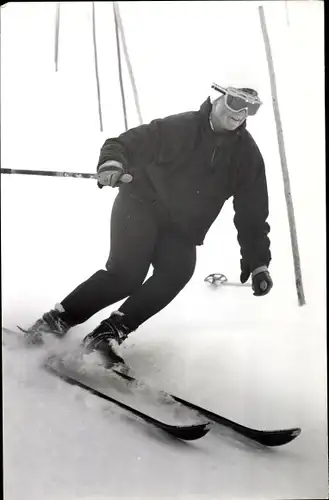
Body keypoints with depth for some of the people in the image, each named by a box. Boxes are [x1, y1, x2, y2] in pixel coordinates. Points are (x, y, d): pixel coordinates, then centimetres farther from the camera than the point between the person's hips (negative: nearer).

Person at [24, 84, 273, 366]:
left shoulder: (247, 155, 1)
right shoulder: (178, 128, -9)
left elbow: (252, 213, 5)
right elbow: (124, 144, -8)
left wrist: (258, 262, 0)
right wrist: (111, 163, -32)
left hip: (181, 231, 4)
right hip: (141, 206, -4)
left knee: (178, 271, -26)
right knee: (127, 273, -24)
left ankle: (109, 334, -21)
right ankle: (55, 321, -8)